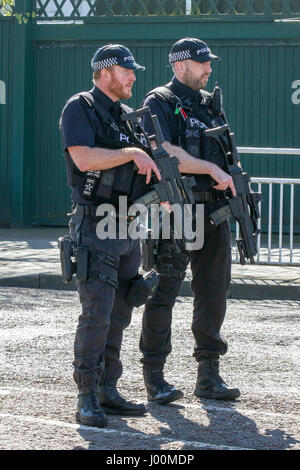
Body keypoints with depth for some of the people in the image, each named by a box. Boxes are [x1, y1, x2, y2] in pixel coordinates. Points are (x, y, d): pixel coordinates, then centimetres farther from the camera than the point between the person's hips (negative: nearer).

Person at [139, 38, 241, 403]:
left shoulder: (210, 104, 18)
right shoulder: (159, 103, -4)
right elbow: (164, 150, -18)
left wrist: (233, 182, 7)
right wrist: (212, 170, -20)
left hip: (213, 211, 7)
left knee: (213, 292, 7)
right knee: (164, 293, -3)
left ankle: (208, 376, 13)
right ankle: (154, 378, 2)